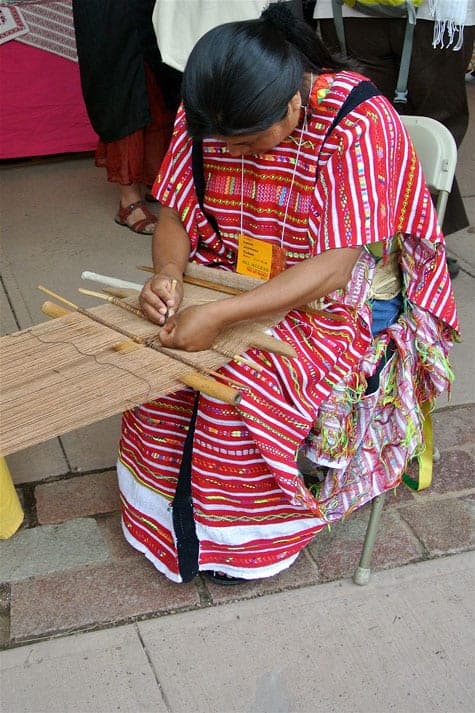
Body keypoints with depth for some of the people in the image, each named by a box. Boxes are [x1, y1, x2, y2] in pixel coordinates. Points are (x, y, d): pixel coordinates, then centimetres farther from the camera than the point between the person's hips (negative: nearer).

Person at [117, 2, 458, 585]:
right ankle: (163, 508, 7)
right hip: (238, 282, 6)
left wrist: (219, 317, -38)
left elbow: (331, 270, -31)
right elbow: (174, 212, -3)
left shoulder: (359, 124, -28)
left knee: (244, 384, -28)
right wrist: (168, 272, -26)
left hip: (342, 299, -5)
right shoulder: (207, 113, -10)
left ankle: (246, 538, 0)